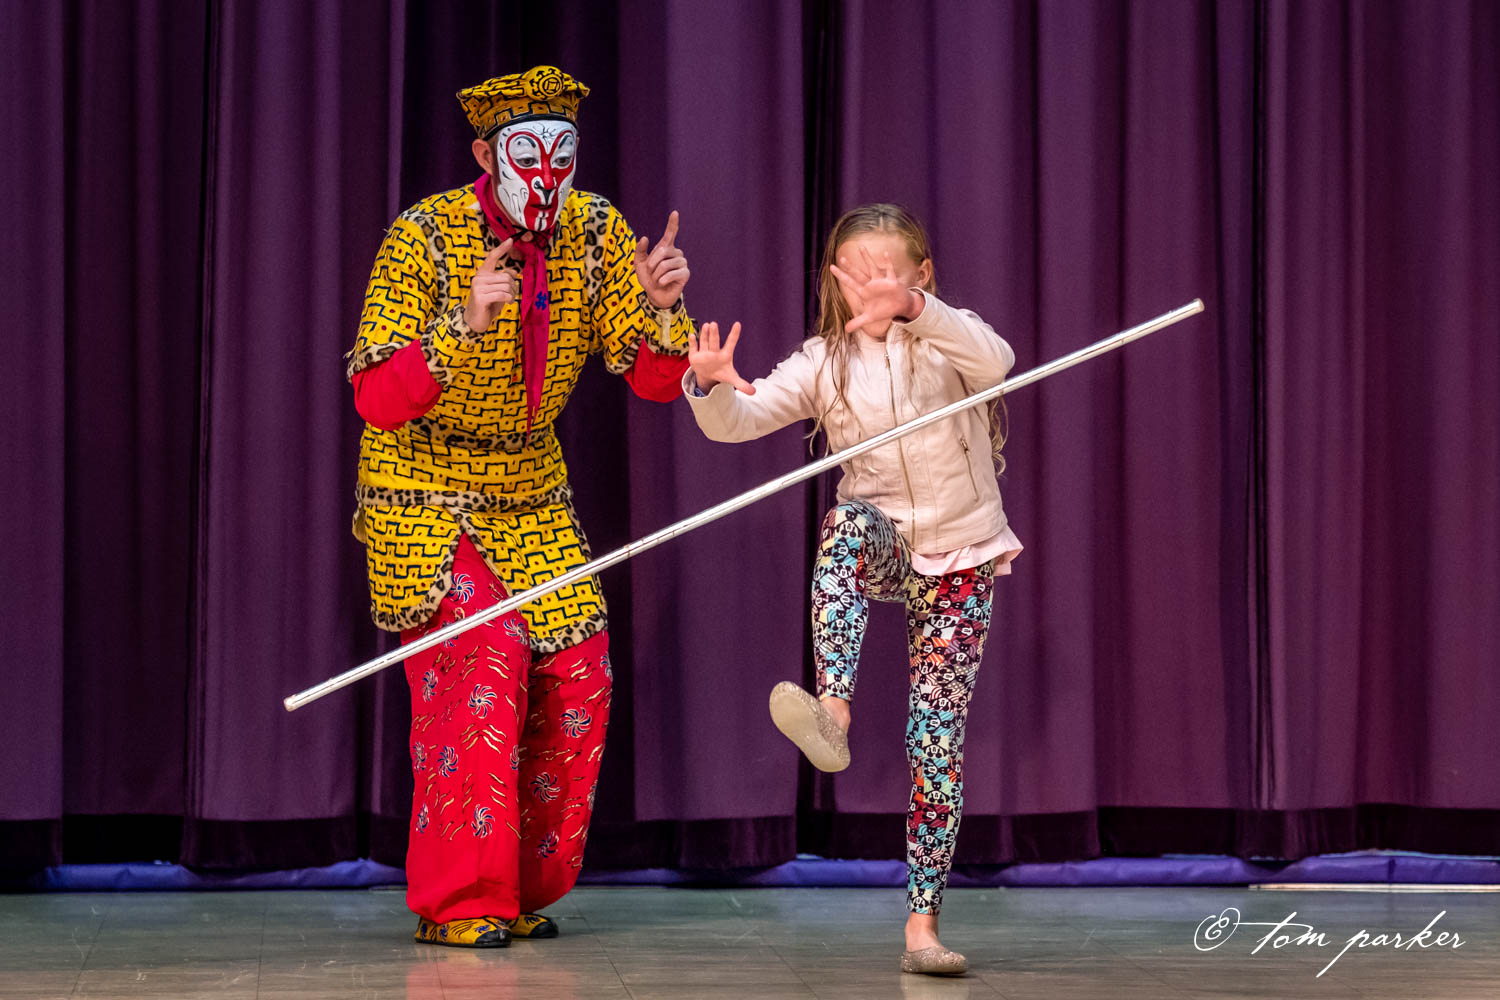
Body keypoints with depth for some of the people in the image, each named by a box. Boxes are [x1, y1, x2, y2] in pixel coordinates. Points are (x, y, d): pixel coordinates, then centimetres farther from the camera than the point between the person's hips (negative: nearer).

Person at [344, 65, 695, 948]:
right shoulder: (424, 238, -20)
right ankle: (456, 902, -12)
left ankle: (520, 890, 16)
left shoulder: (596, 232, -7)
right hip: (424, 495, -5)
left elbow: (656, 381, -6)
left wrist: (662, 309, -27)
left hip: (531, 494, 6)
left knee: (577, 677, 0)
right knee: (481, 659, -21)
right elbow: (377, 399, -27)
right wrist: (463, 325, -42)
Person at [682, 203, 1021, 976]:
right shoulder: (824, 364, -1)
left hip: (961, 559, -1)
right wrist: (713, 387, -37)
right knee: (847, 525, -36)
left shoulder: (948, 336, -6)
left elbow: (993, 364, -31)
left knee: (937, 738, -4)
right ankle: (832, 715, -50)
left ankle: (922, 923, 3)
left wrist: (914, 310, -47)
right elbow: (740, 421, -13)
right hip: (883, 549, 1)